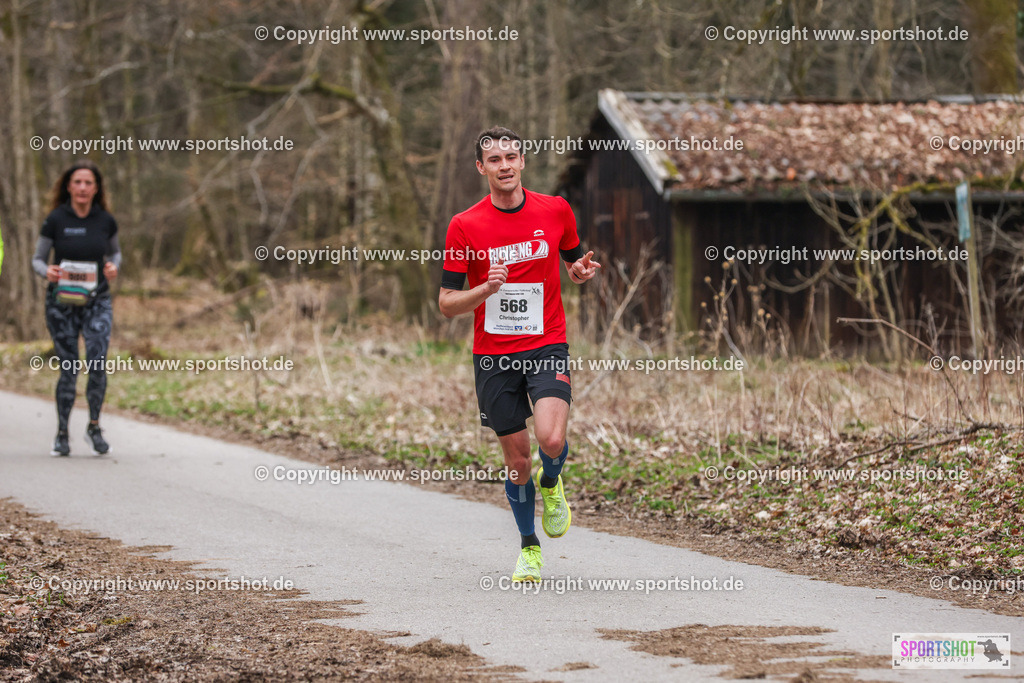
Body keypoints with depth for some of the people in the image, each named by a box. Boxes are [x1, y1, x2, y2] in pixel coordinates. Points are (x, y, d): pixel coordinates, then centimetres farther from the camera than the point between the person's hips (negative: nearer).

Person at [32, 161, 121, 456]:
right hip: (62, 303, -1)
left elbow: (115, 252, 17)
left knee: (98, 365, -15)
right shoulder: (56, 220, -5)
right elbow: (37, 259, 2)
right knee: (68, 370, -1)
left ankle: (94, 426, 5)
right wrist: (47, 272, -20)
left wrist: (113, 267, -5)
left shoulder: (105, 221, 1)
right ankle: (62, 434, 16)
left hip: (97, 301, 1)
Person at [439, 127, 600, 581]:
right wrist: (485, 289, -21)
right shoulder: (464, 226, -4)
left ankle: (550, 485, 13)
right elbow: (447, 303, -2)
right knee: (517, 460, 5)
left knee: (551, 439, -23)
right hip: (493, 355, 0)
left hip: (547, 347, 0)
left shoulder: (555, 211, 1)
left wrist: (581, 271, -6)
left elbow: (573, 266, 18)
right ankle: (529, 548, 27)